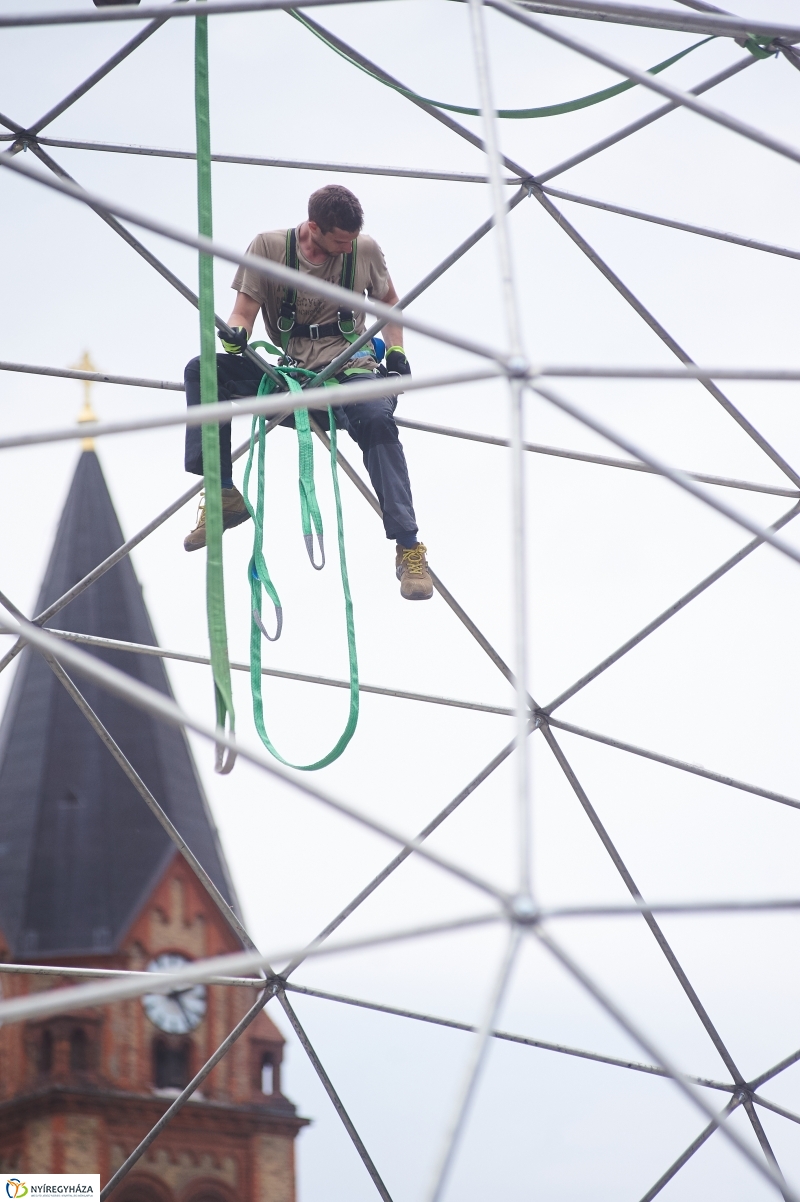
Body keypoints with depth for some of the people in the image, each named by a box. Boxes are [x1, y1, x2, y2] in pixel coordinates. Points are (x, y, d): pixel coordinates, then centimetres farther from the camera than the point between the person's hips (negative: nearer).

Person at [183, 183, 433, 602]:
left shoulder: (366, 250, 2)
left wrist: (396, 354, 6)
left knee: (377, 419, -35)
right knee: (202, 371, -21)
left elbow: (389, 300, 20)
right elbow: (244, 312, -2)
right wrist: (235, 334, -26)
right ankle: (223, 496, -16)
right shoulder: (269, 247, -3)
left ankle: (408, 549, -31)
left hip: (349, 370, -1)